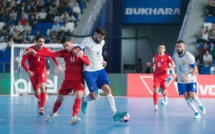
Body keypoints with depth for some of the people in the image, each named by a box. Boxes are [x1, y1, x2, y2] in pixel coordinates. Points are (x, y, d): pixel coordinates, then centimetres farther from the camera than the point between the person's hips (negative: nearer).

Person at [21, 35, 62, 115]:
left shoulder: (46, 50, -11)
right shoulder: (29, 50, -18)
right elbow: (23, 62, -16)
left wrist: (58, 65, 0)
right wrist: (28, 71, -28)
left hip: (42, 70, 0)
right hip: (33, 72, 0)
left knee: (42, 87, -22)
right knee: (36, 93, 8)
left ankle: (42, 108, -20)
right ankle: (40, 100, 46)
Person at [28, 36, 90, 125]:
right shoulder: (64, 52, 0)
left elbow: (87, 63, -18)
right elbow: (51, 54, -10)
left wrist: (79, 55, -33)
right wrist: (36, 53, -21)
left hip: (78, 80, -3)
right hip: (68, 80, 3)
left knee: (78, 97, -25)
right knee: (60, 98, 13)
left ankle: (74, 117, -31)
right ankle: (53, 113, 39)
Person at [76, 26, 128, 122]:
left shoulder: (102, 42, 10)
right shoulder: (87, 41, -8)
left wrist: (101, 61, 13)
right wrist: (80, 51, -25)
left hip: (100, 70, 5)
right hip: (89, 71, -5)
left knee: (107, 89, -14)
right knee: (94, 95, -10)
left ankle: (115, 114, -18)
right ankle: (84, 101, 27)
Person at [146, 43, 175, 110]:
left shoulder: (167, 57, -8)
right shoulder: (155, 56, 4)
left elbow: (173, 65, -7)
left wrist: (169, 68, -27)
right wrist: (150, 64, 2)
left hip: (164, 75, -2)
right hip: (156, 75, 2)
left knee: (164, 91, 10)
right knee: (155, 90, -13)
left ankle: (165, 99, 47)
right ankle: (156, 105, -12)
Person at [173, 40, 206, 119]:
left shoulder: (189, 56, -20)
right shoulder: (175, 56, -3)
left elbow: (195, 70, -19)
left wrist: (187, 76, -31)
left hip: (191, 80, -4)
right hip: (181, 80, 5)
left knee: (192, 95, -17)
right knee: (186, 97, -5)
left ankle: (200, 105, 15)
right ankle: (196, 113, 5)